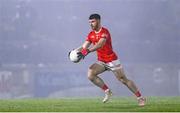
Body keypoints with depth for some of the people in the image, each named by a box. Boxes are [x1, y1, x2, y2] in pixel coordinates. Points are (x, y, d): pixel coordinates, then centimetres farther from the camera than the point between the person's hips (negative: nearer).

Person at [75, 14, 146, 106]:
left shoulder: (104, 32, -18)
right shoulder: (91, 34, 6)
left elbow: (100, 45, -33)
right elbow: (84, 47, 2)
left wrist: (87, 51, -44)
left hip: (112, 60, -6)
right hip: (101, 61, 6)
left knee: (124, 79, -1)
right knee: (90, 74, -18)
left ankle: (140, 98, 12)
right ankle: (107, 91, -5)